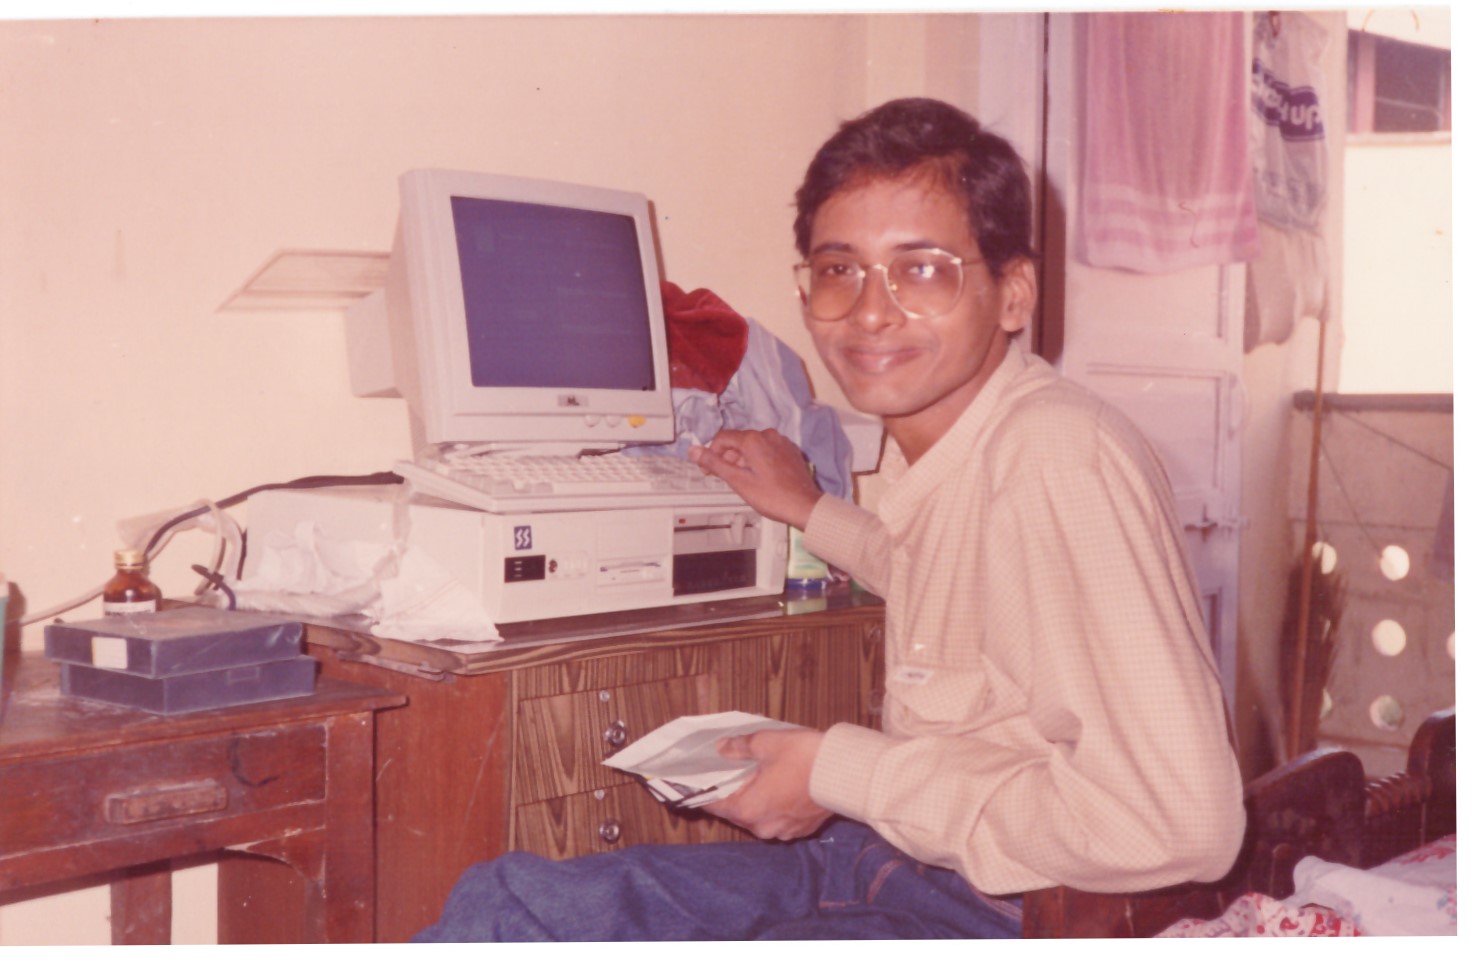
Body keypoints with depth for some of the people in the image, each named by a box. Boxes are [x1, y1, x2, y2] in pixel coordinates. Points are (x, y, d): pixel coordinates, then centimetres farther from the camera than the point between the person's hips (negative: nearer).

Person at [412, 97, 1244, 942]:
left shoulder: (1060, 457, -22)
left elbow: (1181, 822, -28)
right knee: (504, 901, 0)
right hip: (888, 863, 9)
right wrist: (816, 515, 28)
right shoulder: (933, 441, 6)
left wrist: (844, 773, -21)